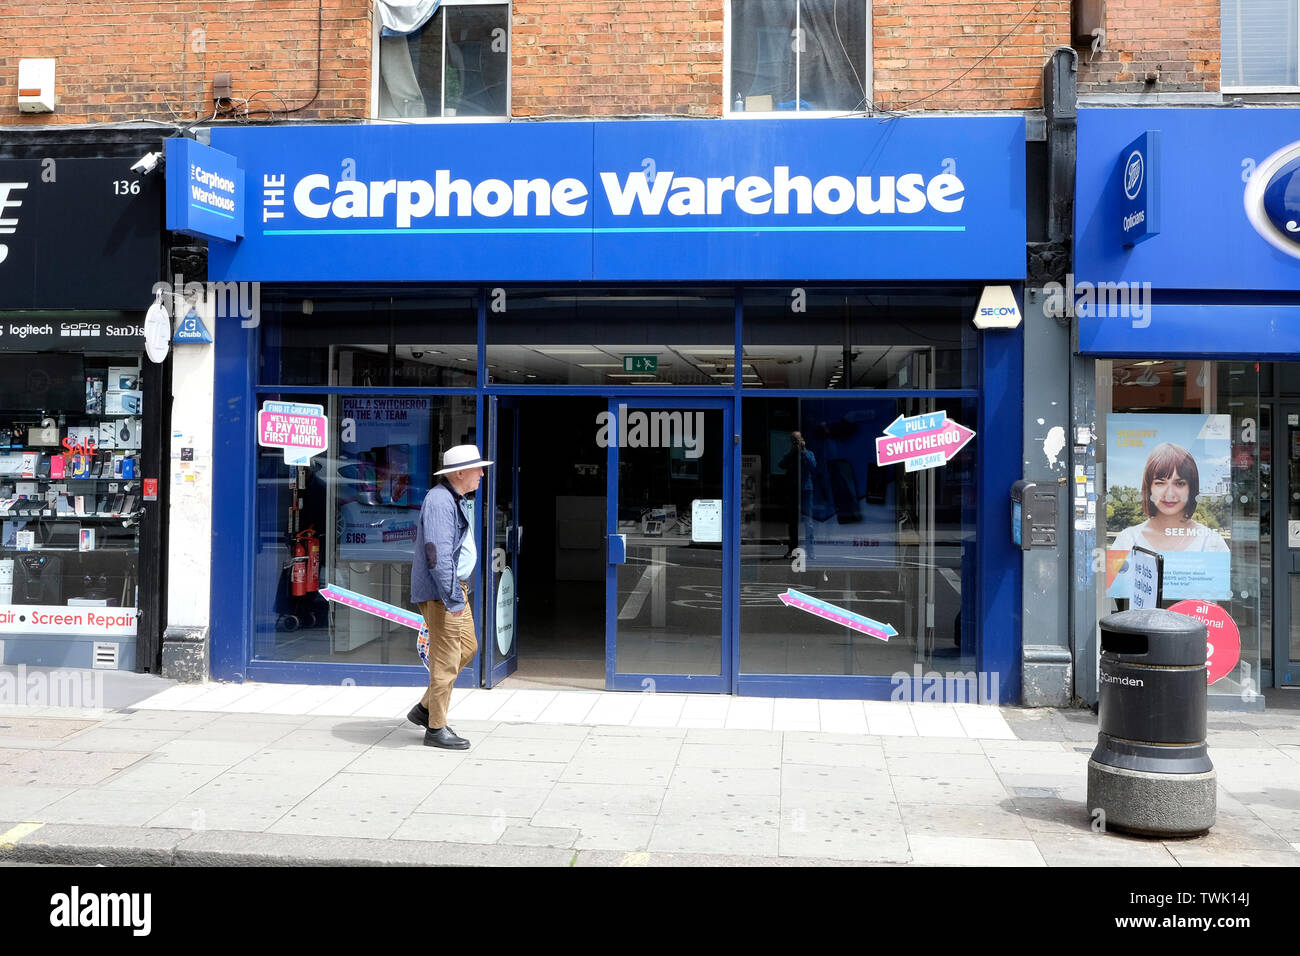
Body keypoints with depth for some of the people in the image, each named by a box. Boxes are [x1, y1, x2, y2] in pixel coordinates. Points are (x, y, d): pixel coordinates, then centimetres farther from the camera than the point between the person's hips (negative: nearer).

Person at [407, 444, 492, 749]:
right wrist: (454, 598, -27)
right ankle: (436, 728, 8)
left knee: (467, 647, 16)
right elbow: (438, 554, -26)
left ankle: (425, 708, 24)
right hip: (440, 590, -11)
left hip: (455, 586, 11)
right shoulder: (440, 501, -19)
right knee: (446, 658, -4)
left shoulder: (457, 500, 15)